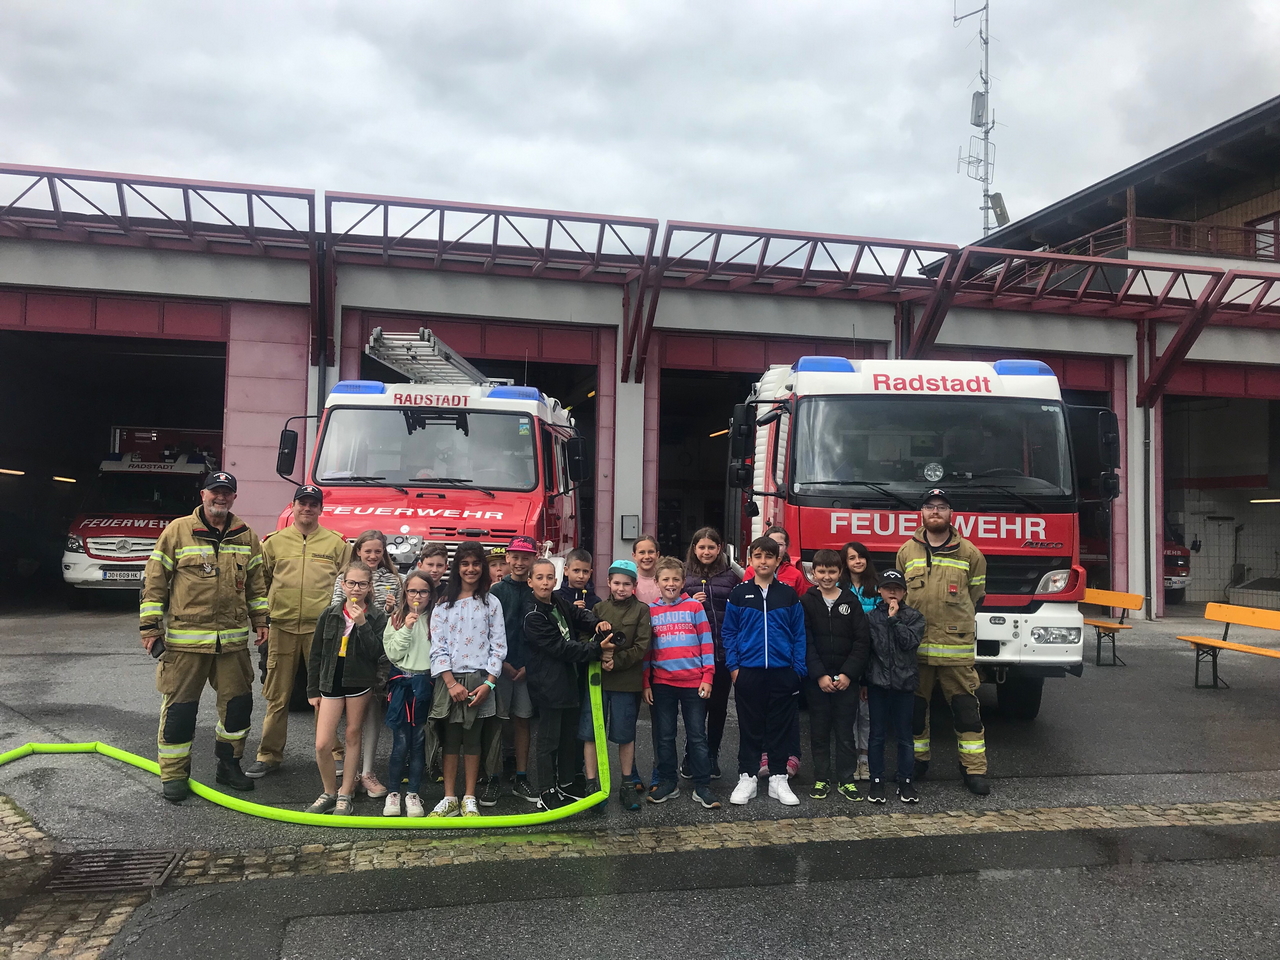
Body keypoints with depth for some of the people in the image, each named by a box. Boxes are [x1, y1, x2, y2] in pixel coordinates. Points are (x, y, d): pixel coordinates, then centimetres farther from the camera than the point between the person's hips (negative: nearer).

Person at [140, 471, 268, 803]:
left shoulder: (245, 536, 9)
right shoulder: (177, 531, -2)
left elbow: (257, 582, 17)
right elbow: (154, 580, -2)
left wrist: (260, 620, 12)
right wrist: (149, 627, -4)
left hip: (233, 638, 4)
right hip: (185, 637, -4)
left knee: (238, 701, 9)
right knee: (179, 706, 1)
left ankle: (229, 764, 26)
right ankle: (174, 775, 14)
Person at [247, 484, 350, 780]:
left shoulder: (336, 543, 7)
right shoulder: (274, 542, 10)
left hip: (322, 630, -1)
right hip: (282, 628, 2)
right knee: (277, 697, 8)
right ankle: (269, 755, 18)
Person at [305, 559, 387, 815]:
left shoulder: (377, 617, -2)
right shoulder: (329, 615, 4)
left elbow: (376, 653, -12)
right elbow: (315, 655, 8)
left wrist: (363, 624, -21)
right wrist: (313, 690, 6)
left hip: (359, 682, -2)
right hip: (331, 682, 2)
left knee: (353, 736, 8)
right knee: (322, 744, -3)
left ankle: (345, 794, 20)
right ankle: (329, 792, 17)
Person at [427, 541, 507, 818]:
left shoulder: (491, 603, 4)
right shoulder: (443, 604, 4)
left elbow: (499, 646, 1)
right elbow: (438, 647, -1)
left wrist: (489, 683, -8)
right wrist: (452, 683, -10)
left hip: (480, 681, 0)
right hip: (450, 680, 0)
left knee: (473, 739, 6)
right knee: (451, 739, 5)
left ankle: (469, 799, 14)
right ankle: (449, 799, 14)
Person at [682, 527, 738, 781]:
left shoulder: (731, 576, 8)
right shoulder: (685, 576, 6)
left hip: (724, 651, 1)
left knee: (719, 705, 8)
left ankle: (712, 755, 22)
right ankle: (692, 755, 15)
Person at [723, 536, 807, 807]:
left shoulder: (789, 595, 4)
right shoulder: (739, 594, 2)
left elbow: (799, 634, 5)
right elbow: (728, 633, 4)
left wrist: (798, 668, -2)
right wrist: (733, 666, -4)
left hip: (783, 673, 1)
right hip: (748, 672, -1)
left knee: (780, 727, 8)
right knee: (749, 728, 7)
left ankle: (778, 779, 19)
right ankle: (746, 778, 17)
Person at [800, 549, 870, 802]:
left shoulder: (851, 601, 5)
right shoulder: (806, 602, 1)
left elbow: (862, 641, 0)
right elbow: (805, 642, -4)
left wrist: (848, 674, -9)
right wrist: (819, 675, -12)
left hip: (847, 679, 1)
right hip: (816, 679, 0)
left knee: (845, 731, 5)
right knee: (819, 731, 7)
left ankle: (846, 780, 16)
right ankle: (821, 779, 18)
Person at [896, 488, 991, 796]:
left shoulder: (969, 553, 4)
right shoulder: (907, 551, 7)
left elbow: (975, 595, 10)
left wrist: (953, 621, 7)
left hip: (956, 645, -1)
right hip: (915, 644, 1)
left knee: (966, 708, 2)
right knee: (915, 707, 10)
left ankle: (974, 769, 11)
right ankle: (917, 762, 25)